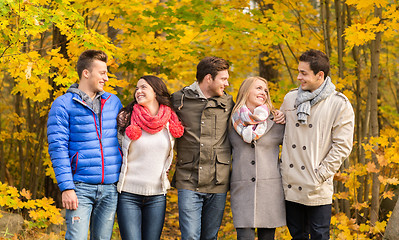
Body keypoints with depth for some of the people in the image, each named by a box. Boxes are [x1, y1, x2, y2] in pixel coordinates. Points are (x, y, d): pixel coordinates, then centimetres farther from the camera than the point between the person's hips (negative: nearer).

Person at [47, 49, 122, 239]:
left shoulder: (113, 102, 13)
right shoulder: (63, 104, -1)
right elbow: (57, 148, -6)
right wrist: (66, 187, -15)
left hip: (110, 188, 4)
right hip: (80, 187, -4)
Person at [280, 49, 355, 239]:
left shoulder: (339, 104, -5)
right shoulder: (290, 99, 9)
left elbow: (342, 146, -7)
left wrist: (320, 175, -12)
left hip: (317, 189, -4)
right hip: (290, 184, 4)